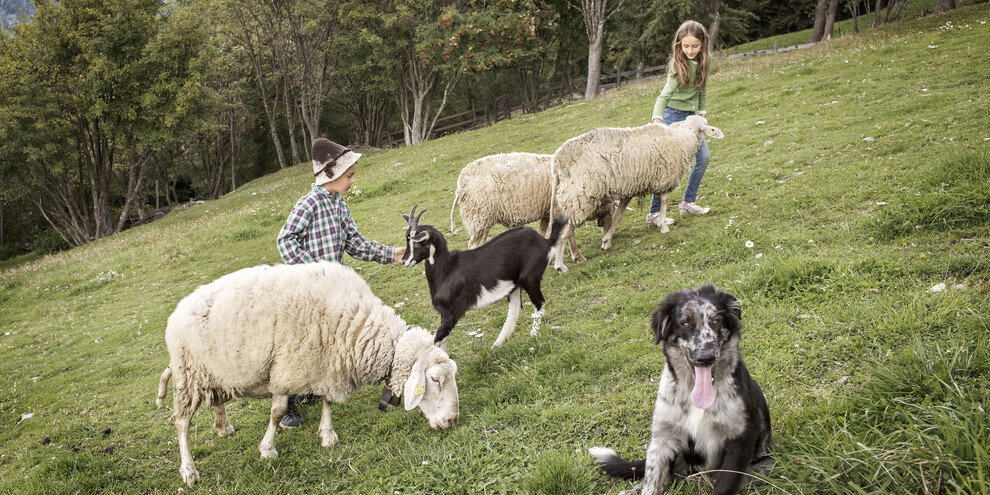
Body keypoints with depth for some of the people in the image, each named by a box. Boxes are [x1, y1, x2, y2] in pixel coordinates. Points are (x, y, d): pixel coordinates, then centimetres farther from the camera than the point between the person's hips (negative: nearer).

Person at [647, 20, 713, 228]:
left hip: (691, 116, 8)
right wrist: (657, 118, -35)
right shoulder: (678, 65, -18)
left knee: (704, 157, 8)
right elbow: (665, 95, -23)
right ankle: (653, 213, -8)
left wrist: (702, 113, 12)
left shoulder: (702, 62, 2)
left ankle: (688, 202, 20)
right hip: (673, 115, -8)